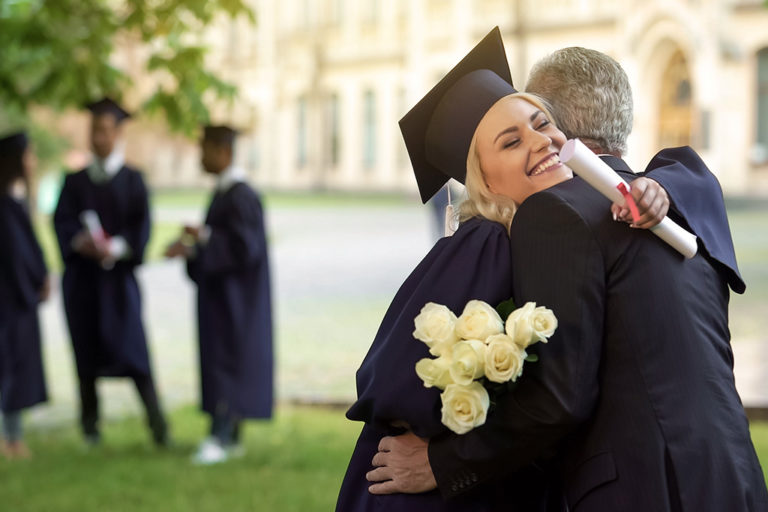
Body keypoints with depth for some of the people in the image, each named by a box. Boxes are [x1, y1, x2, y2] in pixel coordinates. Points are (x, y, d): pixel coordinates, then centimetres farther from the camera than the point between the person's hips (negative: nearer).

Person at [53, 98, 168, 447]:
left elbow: (141, 226, -3)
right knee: (87, 351, 4)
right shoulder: (76, 182, 10)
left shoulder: (132, 180, 5)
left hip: (118, 275, -2)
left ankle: (156, 421, -8)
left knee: (131, 348, -11)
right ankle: (90, 425, 14)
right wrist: (79, 242, -21)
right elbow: (62, 221, 0)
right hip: (81, 277, 2)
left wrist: (116, 247, -20)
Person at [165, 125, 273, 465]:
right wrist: (191, 246, 2)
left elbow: (245, 247, -23)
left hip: (234, 301, -10)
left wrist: (203, 237, -20)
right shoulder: (224, 192, 12)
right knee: (222, 364, 11)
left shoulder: (240, 197, -18)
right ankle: (231, 437, 17)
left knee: (226, 364, -8)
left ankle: (220, 438, -7)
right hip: (220, 296, 10)